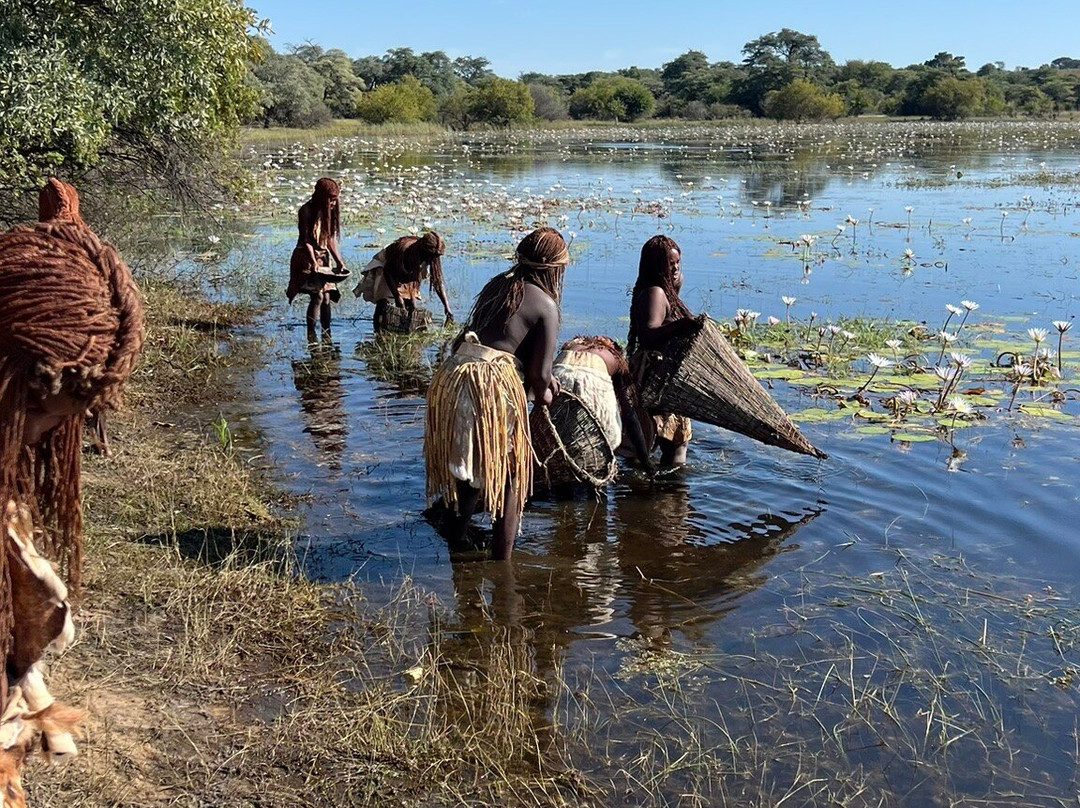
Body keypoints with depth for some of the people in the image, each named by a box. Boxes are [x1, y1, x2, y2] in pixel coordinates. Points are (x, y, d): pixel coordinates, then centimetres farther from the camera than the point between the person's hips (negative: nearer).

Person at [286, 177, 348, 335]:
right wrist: (313, 263, -24)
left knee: (326, 297, 4)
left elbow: (330, 239, 10)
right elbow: (306, 240, -16)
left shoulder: (330, 212, 7)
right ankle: (310, 336, -11)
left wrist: (339, 261, 1)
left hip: (323, 257, 7)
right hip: (306, 257, -7)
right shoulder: (307, 211, -13)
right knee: (317, 296, -16)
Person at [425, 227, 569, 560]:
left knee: (469, 468, 25)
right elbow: (538, 374, -5)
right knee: (508, 475, 10)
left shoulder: (497, 284, 16)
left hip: (451, 378, 7)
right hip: (494, 387, -7)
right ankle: (502, 560, 12)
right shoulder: (546, 305, -2)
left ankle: (456, 543, 39)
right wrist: (544, 395, 18)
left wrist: (544, 378, 29)